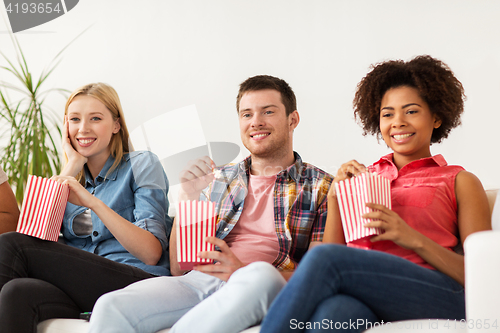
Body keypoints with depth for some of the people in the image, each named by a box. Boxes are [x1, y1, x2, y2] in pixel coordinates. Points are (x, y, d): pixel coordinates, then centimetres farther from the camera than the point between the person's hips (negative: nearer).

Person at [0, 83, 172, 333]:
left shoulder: (141, 164, 8)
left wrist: (94, 203, -16)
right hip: (82, 290, 4)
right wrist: (72, 165, 5)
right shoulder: (74, 179, 24)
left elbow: (152, 253, -6)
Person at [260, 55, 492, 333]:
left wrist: (413, 239, -7)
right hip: (366, 301, 2)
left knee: (324, 258, -32)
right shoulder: (363, 177, 29)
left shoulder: (460, 182, 19)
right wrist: (335, 196, 6)